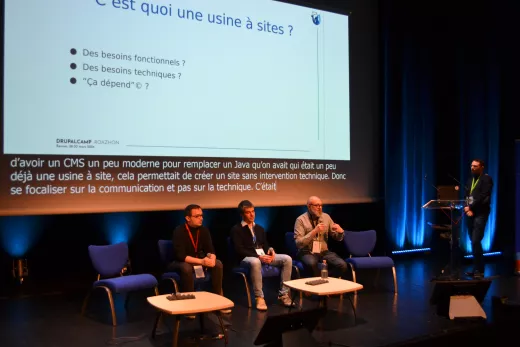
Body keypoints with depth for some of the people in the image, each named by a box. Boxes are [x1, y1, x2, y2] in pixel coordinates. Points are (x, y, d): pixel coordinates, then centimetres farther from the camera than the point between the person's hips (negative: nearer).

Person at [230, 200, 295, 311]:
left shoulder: (259, 228, 22)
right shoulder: (236, 229, -1)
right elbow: (239, 250, -12)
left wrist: (271, 251, -6)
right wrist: (258, 256, -22)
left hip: (263, 256, 6)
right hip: (247, 258, -6)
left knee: (287, 259, -15)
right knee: (255, 262, -43)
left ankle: (283, 294, -13)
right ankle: (259, 297, -33)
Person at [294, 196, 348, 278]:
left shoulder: (326, 217, 8)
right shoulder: (301, 220, -5)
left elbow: (338, 238, 14)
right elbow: (299, 243, -15)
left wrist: (340, 231, -10)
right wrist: (314, 231, -22)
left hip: (324, 252, 4)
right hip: (307, 252, -4)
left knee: (342, 265, -22)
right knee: (312, 263, -37)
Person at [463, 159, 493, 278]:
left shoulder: (486, 179, -3)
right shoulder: (470, 180, 17)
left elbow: (483, 197, -13)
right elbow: (465, 196, 11)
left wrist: (471, 207, -15)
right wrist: (467, 209, -6)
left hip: (480, 214, -7)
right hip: (470, 213, 7)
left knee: (475, 242, -14)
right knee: (473, 242, 8)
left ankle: (479, 270, -7)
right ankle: (477, 269, 14)